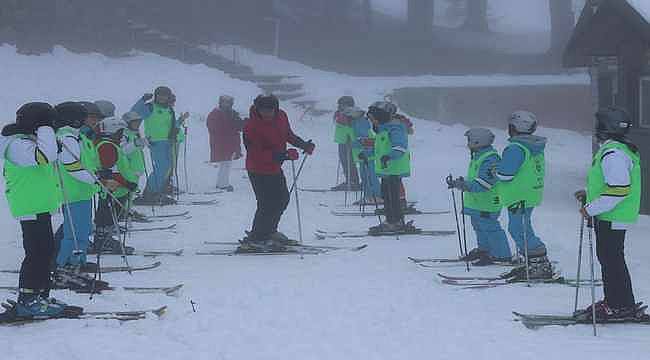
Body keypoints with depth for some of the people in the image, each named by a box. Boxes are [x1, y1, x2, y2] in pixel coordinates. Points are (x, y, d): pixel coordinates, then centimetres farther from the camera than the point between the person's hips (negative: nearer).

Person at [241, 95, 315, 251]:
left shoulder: (281, 117, -4)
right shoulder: (251, 127, -25)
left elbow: (288, 135, 17)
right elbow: (257, 154, -30)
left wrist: (303, 145, 3)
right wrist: (284, 155, -35)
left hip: (275, 168, 9)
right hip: (259, 171, -9)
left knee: (282, 198, 20)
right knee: (268, 205, -10)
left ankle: (269, 231, 37)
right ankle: (254, 240, 0)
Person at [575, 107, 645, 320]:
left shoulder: (613, 154, -21)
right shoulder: (622, 149, 14)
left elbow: (619, 189, -27)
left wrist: (591, 209, -22)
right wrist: (589, 195, 18)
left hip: (611, 219, -11)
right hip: (612, 217, 11)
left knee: (611, 260, -5)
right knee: (608, 258, 17)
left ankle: (622, 306, 0)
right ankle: (614, 302, 25)